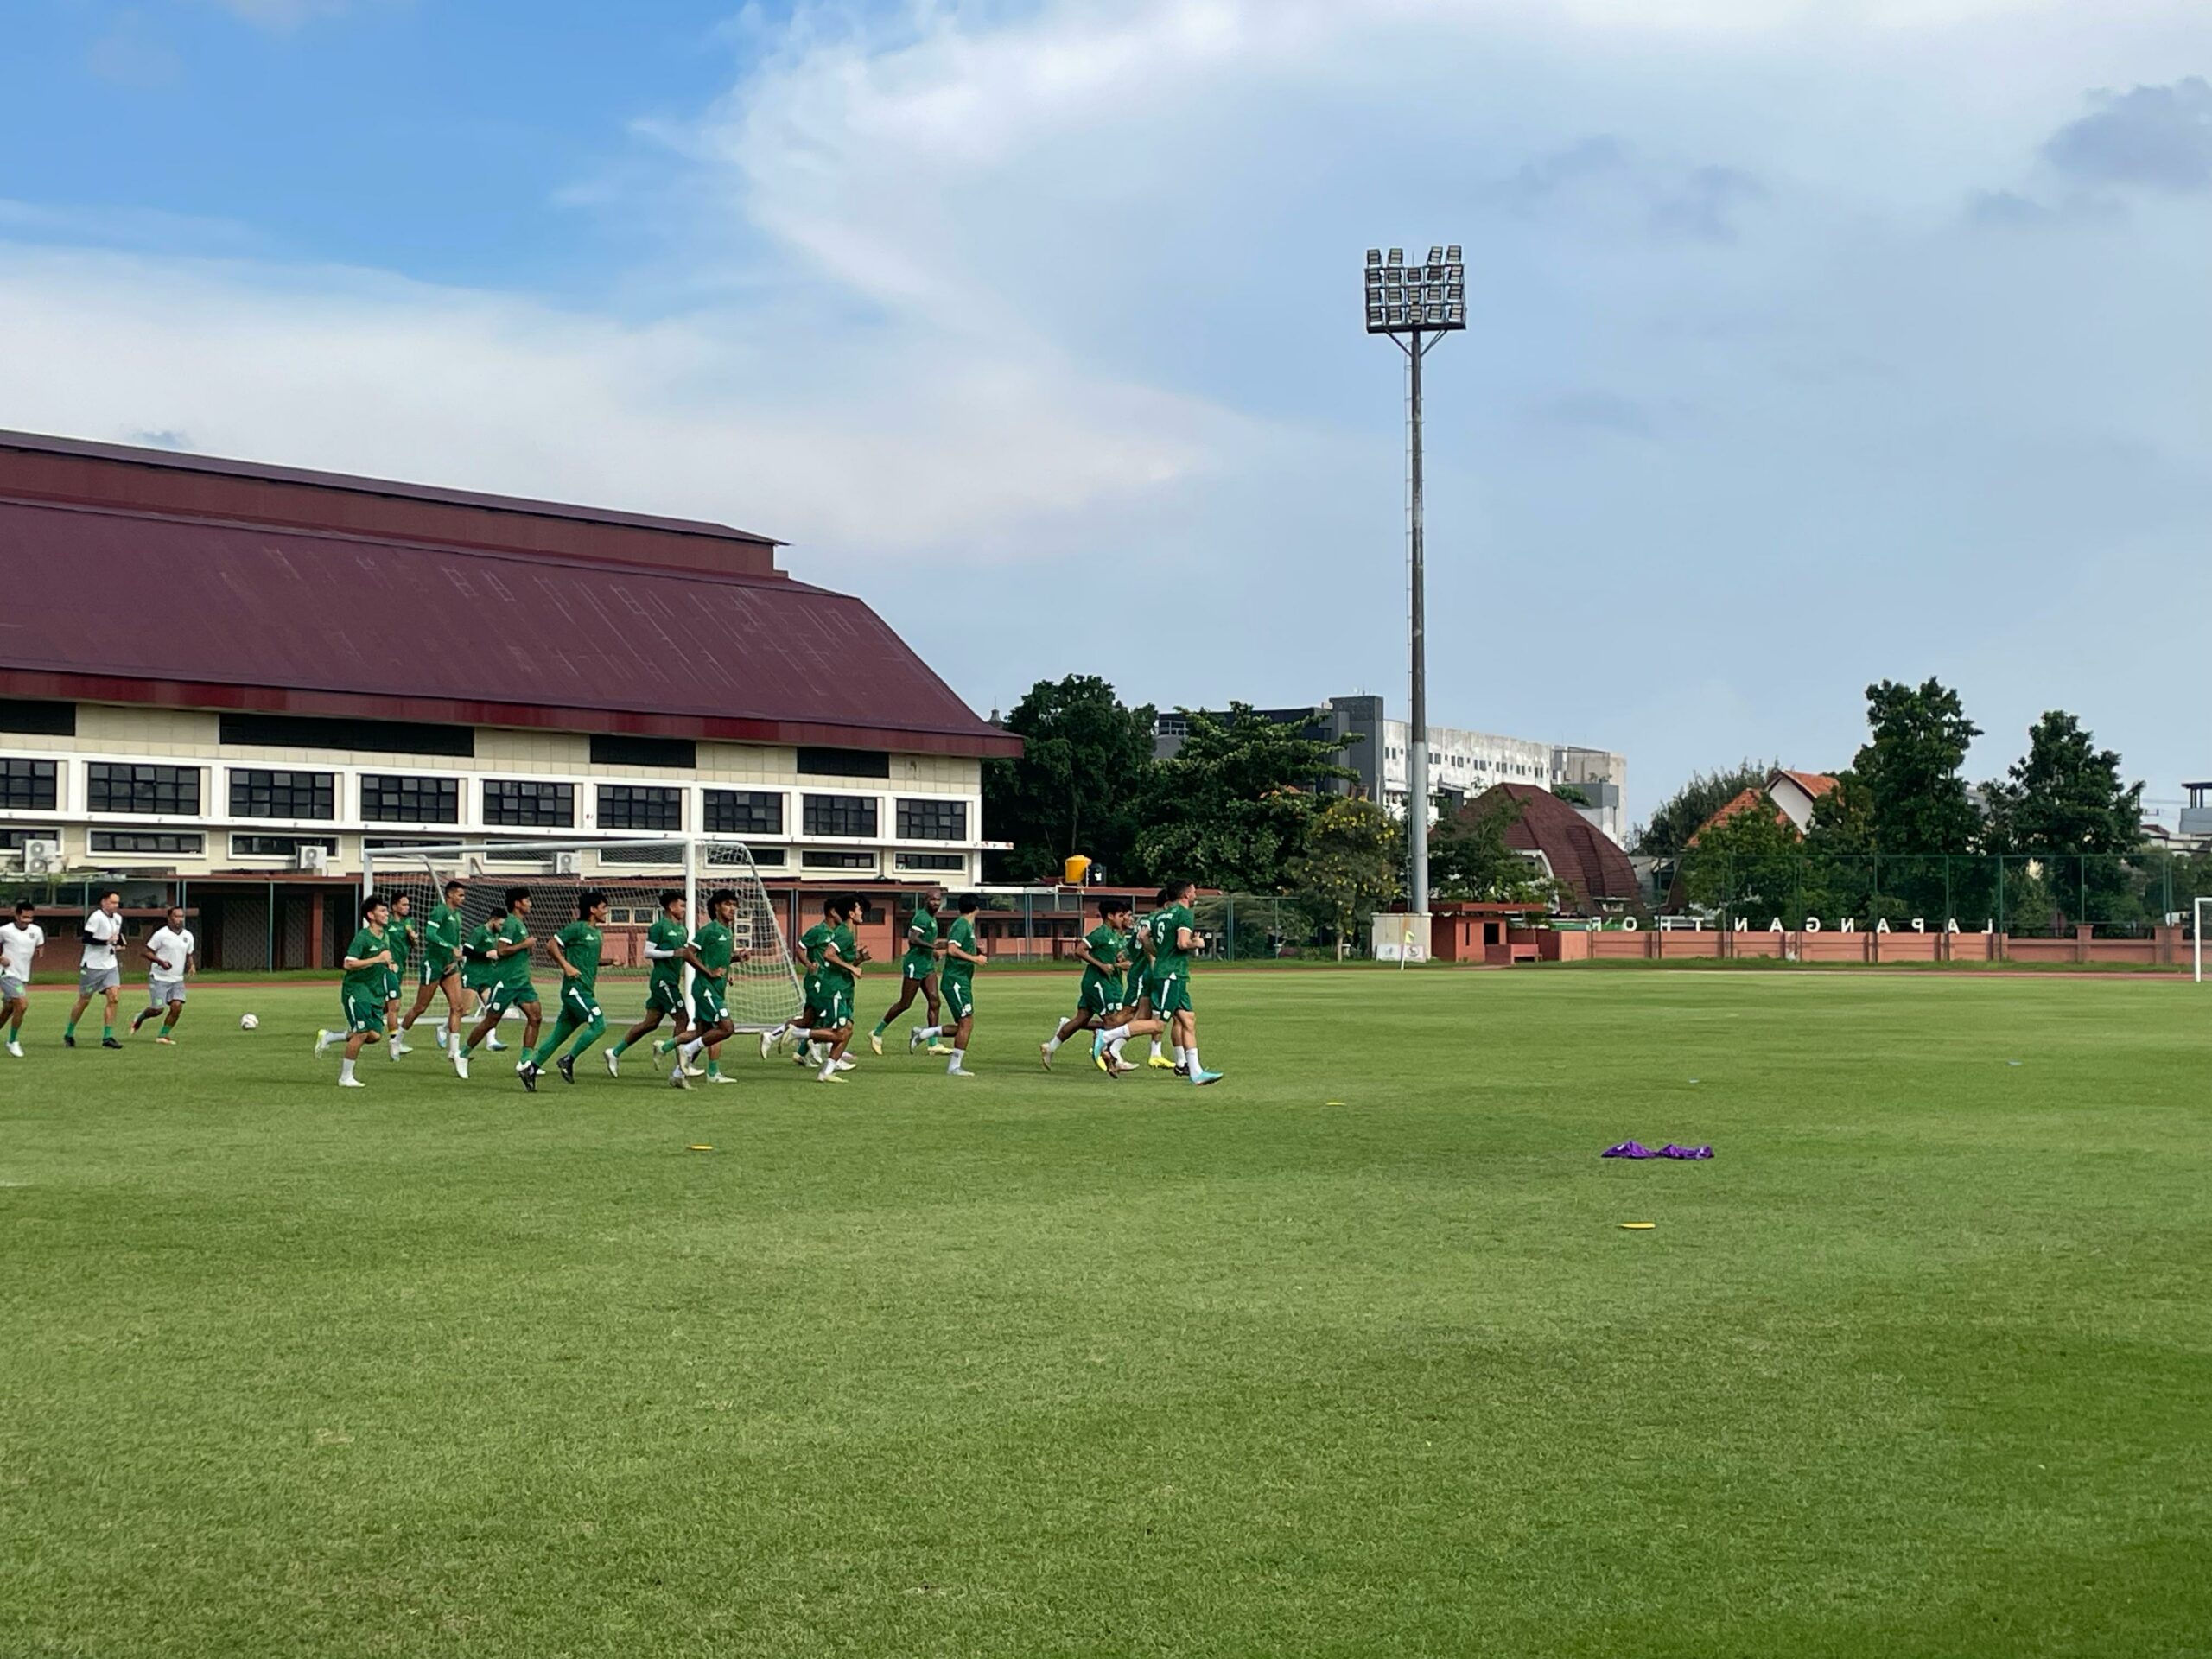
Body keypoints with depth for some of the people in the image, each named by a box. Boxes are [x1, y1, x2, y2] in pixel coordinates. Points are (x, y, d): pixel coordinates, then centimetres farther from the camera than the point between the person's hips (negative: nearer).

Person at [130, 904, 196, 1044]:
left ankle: (163, 1035, 3)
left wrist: (190, 965, 0)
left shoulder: (188, 936, 7)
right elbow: (145, 951, -9)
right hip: (159, 978, -5)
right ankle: (139, 1018, 27)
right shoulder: (161, 934, -11)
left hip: (177, 980, 5)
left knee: (177, 1006, -11)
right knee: (158, 1009, -6)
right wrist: (160, 962, -21)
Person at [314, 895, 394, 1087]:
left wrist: (389, 964, 8)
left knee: (375, 1034, -1)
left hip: (375, 992, 8)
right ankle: (345, 1077, 2)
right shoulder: (362, 937, -14)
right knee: (362, 1033, -11)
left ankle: (329, 1037, 18)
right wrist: (377, 959, -24)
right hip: (356, 990, -8)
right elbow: (349, 963, -22)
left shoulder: (384, 937, 12)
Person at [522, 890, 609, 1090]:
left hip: (585, 991, 9)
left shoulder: (597, 933, 18)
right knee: (598, 1024, -16)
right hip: (575, 988, -9)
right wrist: (566, 966, -17)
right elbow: (552, 945, -9)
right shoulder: (577, 928, -7)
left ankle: (531, 1068, 12)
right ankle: (569, 1060, -8)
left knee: (559, 1034, 9)